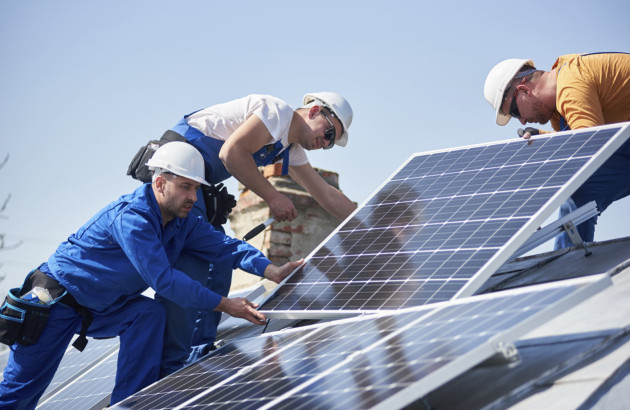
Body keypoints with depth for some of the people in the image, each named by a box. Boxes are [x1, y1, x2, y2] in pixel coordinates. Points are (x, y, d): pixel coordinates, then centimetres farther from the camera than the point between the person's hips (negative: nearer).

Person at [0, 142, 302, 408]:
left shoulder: (182, 223, -3)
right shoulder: (132, 217, -29)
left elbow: (225, 246, -9)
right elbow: (163, 279, -32)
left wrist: (274, 272, -25)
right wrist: (224, 305, -31)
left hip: (103, 308, 7)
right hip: (58, 299, -7)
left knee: (149, 313, -17)